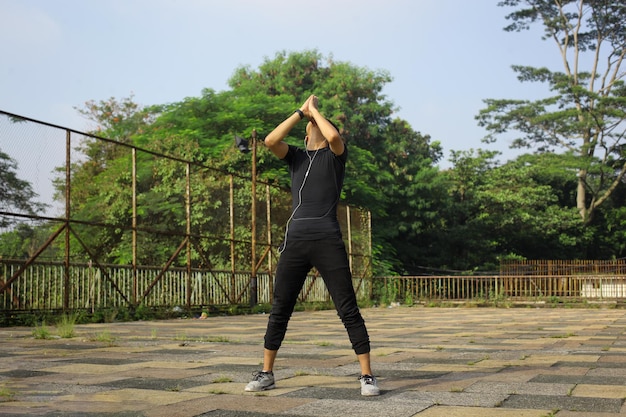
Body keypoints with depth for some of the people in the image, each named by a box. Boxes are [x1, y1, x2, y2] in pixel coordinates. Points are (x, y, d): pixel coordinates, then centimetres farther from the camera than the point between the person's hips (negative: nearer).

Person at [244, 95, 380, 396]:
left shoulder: (335, 154, 10)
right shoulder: (296, 156, 17)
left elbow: (334, 136, -14)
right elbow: (270, 141, -1)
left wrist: (315, 109, 3)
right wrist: (301, 111, 4)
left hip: (328, 241, -3)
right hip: (295, 241, 3)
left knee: (348, 309, -3)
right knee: (280, 310, 8)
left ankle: (367, 375, 4)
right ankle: (266, 373, 19)